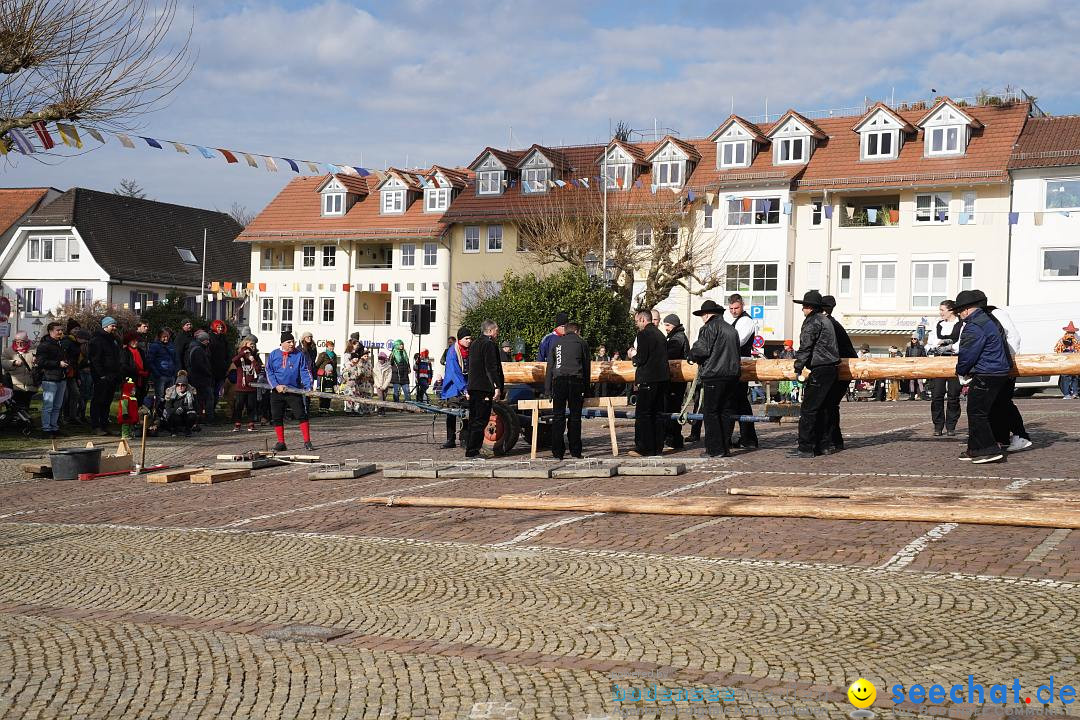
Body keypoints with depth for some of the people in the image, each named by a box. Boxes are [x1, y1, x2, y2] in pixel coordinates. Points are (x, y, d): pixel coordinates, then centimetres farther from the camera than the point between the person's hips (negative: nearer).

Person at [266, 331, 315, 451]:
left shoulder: (300, 355, 1)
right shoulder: (274, 355, 5)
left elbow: (305, 372, -2)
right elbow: (269, 372, 5)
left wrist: (309, 386, -16)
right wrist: (276, 386, -8)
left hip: (294, 391, -2)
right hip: (277, 392, 2)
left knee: (301, 415, -9)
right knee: (276, 417, 4)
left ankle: (307, 442, -4)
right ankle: (281, 443, 15)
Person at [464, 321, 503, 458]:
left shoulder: (474, 344, 18)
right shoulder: (489, 344, -11)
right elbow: (491, 368, -19)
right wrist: (497, 387, -21)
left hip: (472, 387, 9)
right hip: (484, 388, -9)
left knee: (473, 420, 14)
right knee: (480, 420, -7)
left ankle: (470, 449, 18)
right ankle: (472, 450, -8)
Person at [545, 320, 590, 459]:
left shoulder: (556, 343, 17)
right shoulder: (582, 343, 13)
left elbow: (550, 367, 13)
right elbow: (586, 367, 13)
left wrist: (548, 390, 13)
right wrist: (586, 391, 16)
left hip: (559, 381, 1)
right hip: (576, 381, -1)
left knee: (558, 417, 2)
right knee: (575, 417, 4)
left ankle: (557, 452, -1)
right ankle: (575, 451, 4)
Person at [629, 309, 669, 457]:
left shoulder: (644, 334, -11)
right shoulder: (661, 334, 14)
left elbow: (641, 359, -16)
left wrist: (634, 356, 6)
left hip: (648, 380, -8)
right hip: (662, 378, 9)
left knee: (642, 414, -4)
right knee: (658, 413, 11)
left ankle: (644, 448, -5)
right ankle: (657, 447, 14)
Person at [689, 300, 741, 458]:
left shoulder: (709, 328, -7)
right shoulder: (732, 329, 16)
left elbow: (700, 350, -14)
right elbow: (737, 352, 20)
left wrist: (693, 356, 7)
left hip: (714, 375, -7)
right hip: (732, 374, 7)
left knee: (711, 412, -1)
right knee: (725, 411, 13)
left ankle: (715, 449, -4)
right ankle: (726, 448, 14)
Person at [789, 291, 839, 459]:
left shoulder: (812, 321, -9)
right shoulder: (826, 320, 20)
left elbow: (805, 347, -15)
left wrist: (799, 368, -14)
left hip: (819, 371, -10)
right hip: (831, 369, 10)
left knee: (808, 409, -9)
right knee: (822, 408, 13)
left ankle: (805, 448, -11)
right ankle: (819, 446, 16)